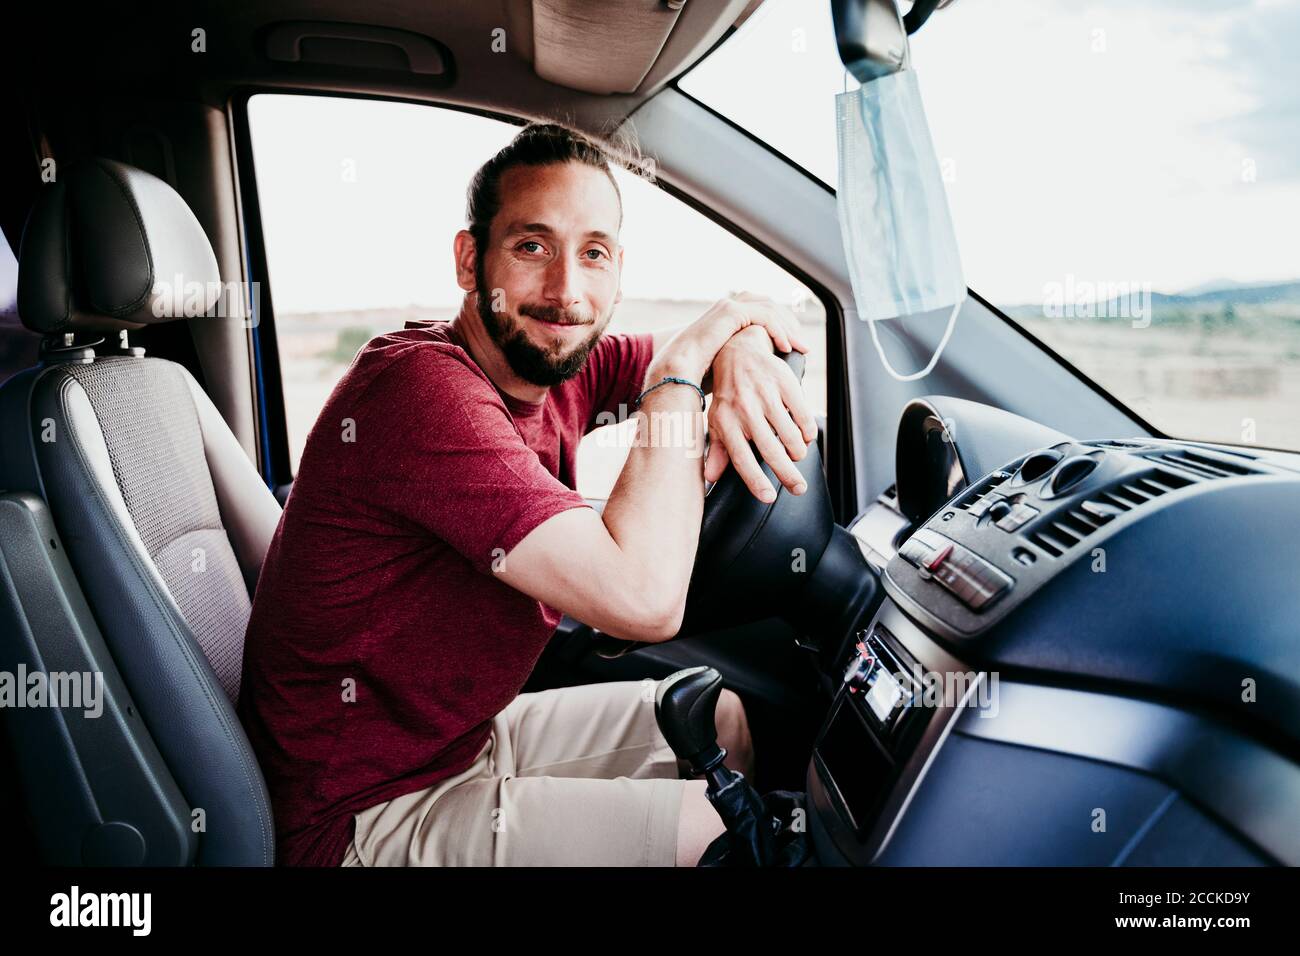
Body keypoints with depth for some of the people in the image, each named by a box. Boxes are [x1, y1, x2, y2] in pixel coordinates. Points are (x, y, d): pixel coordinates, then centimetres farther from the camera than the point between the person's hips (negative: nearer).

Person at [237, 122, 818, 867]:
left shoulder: (550, 362, -3)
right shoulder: (423, 387, -29)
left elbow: (752, 323, 8)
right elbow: (644, 597, -36)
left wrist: (738, 354, -18)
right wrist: (685, 364, -26)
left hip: (468, 736, 8)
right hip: (371, 816, -8)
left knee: (725, 717, 14)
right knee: (726, 831, -12)